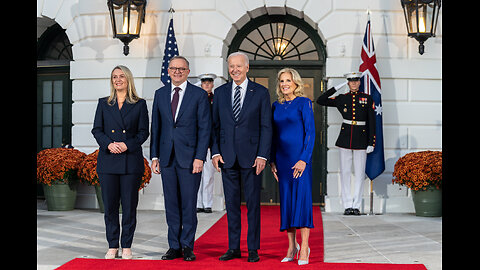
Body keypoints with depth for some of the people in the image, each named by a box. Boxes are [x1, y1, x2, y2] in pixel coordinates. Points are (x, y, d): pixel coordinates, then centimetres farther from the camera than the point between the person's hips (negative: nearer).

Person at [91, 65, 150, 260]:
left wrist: (128, 145, -13)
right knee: (110, 205, 3)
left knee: (129, 205, 0)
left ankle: (127, 247, 9)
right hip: (108, 161, 2)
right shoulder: (103, 104, 13)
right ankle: (112, 246, 12)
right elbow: (96, 129, 8)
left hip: (131, 161, -2)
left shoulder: (139, 104, 7)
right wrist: (108, 144, -10)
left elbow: (144, 132, 3)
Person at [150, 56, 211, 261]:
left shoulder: (199, 94, 0)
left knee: (189, 204, 0)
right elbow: (155, 127, 13)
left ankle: (187, 246, 11)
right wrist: (154, 156, 6)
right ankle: (174, 247, 16)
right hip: (167, 157, 4)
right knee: (171, 204, 8)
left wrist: (199, 157, -11)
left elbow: (205, 128, -3)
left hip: (189, 157, -3)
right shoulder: (160, 94, 11)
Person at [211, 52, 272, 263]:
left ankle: (253, 249, 11)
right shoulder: (220, 92, 9)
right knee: (231, 204, 8)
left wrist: (262, 156, -9)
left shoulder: (261, 92, 1)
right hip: (227, 157, 3)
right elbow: (215, 125, 10)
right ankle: (233, 248, 16)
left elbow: (266, 127, -1)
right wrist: (215, 152, -1)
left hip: (251, 156, -3)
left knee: (253, 204, 3)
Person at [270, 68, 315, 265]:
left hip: (299, 157, -5)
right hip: (282, 158, 5)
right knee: (286, 200, 6)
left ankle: (304, 248, -2)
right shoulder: (276, 106, 12)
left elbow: (310, 133, -8)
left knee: (302, 199, -7)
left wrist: (304, 159, -15)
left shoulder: (304, 103, -3)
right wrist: (272, 160, 9)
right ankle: (291, 246, 16)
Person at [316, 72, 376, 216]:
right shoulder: (341, 98, 6)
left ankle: (356, 205, 10)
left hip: (361, 140, -1)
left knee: (360, 172, 2)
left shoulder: (367, 99, 3)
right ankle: (347, 205, 9)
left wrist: (371, 143, -3)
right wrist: (336, 88, 1)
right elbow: (320, 101, 4)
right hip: (345, 139, 1)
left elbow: (372, 122, 3)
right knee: (345, 172, 2)